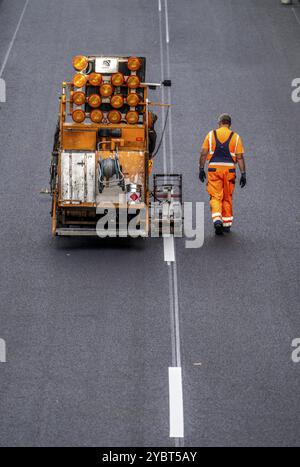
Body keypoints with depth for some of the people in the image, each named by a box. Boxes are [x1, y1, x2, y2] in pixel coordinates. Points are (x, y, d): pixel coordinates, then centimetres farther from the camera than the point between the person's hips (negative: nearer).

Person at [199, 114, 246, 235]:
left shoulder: (211, 135, 4)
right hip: (229, 169, 1)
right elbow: (240, 157, -1)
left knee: (215, 197, 0)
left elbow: (203, 154, 0)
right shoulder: (235, 137, 3)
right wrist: (243, 174, 0)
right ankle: (227, 224, 21)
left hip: (214, 169, -1)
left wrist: (201, 169, 5)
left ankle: (217, 220, -22)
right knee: (227, 198, 14)